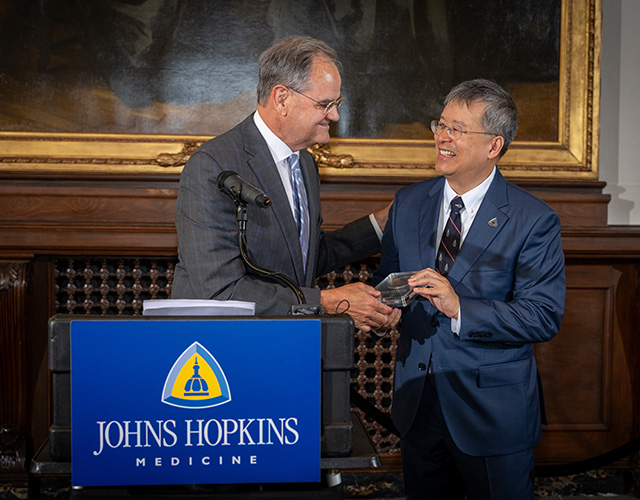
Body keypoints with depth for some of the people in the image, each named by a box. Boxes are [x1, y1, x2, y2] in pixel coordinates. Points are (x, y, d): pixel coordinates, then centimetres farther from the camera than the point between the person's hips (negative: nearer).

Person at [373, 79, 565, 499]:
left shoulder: (534, 220, -12)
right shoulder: (408, 203, 4)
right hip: (417, 402, 5)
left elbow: (545, 317, -18)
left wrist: (459, 308, -28)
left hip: (494, 413, -4)